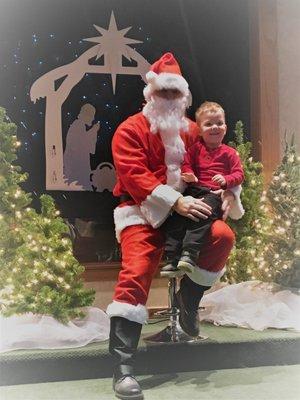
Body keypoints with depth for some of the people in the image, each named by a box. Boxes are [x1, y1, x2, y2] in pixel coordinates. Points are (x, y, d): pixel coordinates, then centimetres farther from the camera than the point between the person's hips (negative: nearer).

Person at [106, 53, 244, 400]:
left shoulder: (192, 131, 15)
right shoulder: (131, 130, -2)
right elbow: (135, 176, -15)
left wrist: (228, 192, -4)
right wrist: (175, 202, -27)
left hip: (186, 211, 5)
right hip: (141, 212, -4)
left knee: (223, 236, -20)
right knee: (136, 271, -24)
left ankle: (188, 298, 5)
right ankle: (122, 366, -22)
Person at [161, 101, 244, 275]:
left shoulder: (229, 153, 14)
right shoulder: (195, 148, 19)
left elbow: (239, 174, 9)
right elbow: (186, 164, 18)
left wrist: (226, 180, -13)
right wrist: (188, 175, -6)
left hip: (214, 194, -3)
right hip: (193, 191, 3)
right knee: (174, 215, -20)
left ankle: (190, 253, -39)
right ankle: (173, 259, -20)